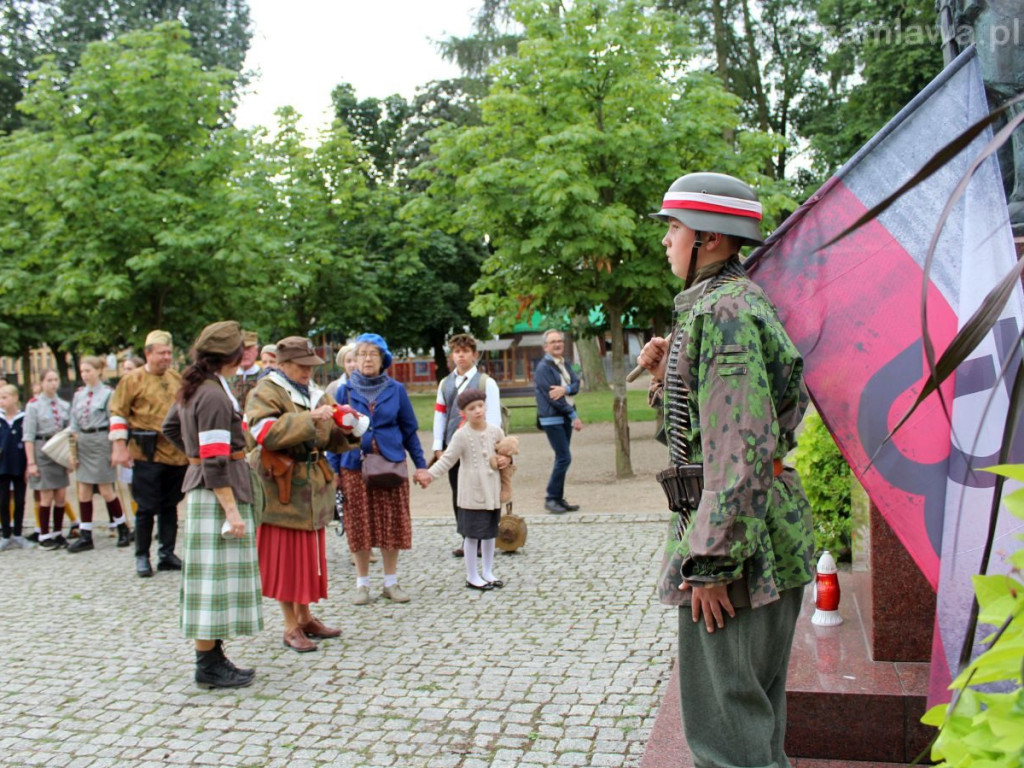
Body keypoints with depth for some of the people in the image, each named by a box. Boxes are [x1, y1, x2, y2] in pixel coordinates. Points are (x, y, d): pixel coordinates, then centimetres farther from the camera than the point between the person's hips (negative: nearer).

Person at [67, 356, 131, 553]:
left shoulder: (108, 394, -5)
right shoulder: (78, 395, 10)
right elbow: (74, 425, 12)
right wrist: (73, 451, 7)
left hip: (101, 441, -5)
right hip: (83, 443, 6)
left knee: (106, 490, 0)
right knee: (83, 491, 6)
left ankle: (123, 529, 16)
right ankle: (85, 536, 11)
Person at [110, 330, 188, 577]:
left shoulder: (177, 378, 11)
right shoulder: (132, 380, -3)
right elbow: (118, 413, -3)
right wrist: (119, 446, -10)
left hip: (178, 454, 5)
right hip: (148, 455, -5)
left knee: (170, 506, 11)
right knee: (147, 508, 0)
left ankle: (167, 554, 20)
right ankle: (142, 557, 13)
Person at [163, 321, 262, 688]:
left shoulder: (194, 388, 10)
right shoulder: (214, 396, -19)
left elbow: (170, 427, 25)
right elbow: (215, 463, -22)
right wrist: (232, 511, -21)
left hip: (199, 483, 10)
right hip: (216, 492, -10)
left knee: (218, 575, 15)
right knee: (215, 575, -3)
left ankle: (213, 656, 23)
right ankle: (208, 665, 6)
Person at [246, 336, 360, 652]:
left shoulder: (315, 392, 15)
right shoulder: (265, 392, -8)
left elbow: (334, 437, 17)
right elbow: (265, 432, -26)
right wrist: (309, 419, -29)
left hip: (313, 486, 7)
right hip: (282, 487, -7)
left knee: (310, 554, 14)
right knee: (286, 555, 1)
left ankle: (305, 617, 28)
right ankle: (291, 626, 12)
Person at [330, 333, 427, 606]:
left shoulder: (396, 390, 3)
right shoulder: (345, 391, 2)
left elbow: (409, 430, 7)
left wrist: (421, 465, 4)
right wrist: (333, 471, 1)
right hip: (355, 467, 0)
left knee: (392, 523, 5)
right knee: (359, 524, 6)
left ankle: (391, 581, 19)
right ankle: (362, 583, 20)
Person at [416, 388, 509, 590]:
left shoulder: (496, 431, 4)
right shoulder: (461, 435, -10)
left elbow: (506, 451, 18)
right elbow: (447, 459, -11)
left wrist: (507, 460, -5)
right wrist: (430, 474, -23)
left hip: (492, 491, 5)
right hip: (472, 493, -5)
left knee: (490, 533, 15)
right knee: (472, 534, 2)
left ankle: (487, 572, 30)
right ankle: (472, 577, 15)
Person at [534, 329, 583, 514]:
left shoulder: (564, 364, 13)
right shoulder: (543, 368, -12)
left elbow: (576, 384, 4)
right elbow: (552, 397, -16)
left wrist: (565, 389, -19)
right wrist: (574, 416, -14)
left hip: (565, 417, 8)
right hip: (552, 418, -8)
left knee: (562, 458, 9)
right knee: (564, 458, -11)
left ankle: (558, 498, 16)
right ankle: (551, 498, 0)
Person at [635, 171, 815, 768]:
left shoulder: (722, 311, -18)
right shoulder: (738, 300, 16)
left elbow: (742, 449, -25)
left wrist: (713, 562, -23)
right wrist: (669, 376, 9)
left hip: (740, 537, -11)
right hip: (771, 537, 11)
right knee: (756, 709, 23)